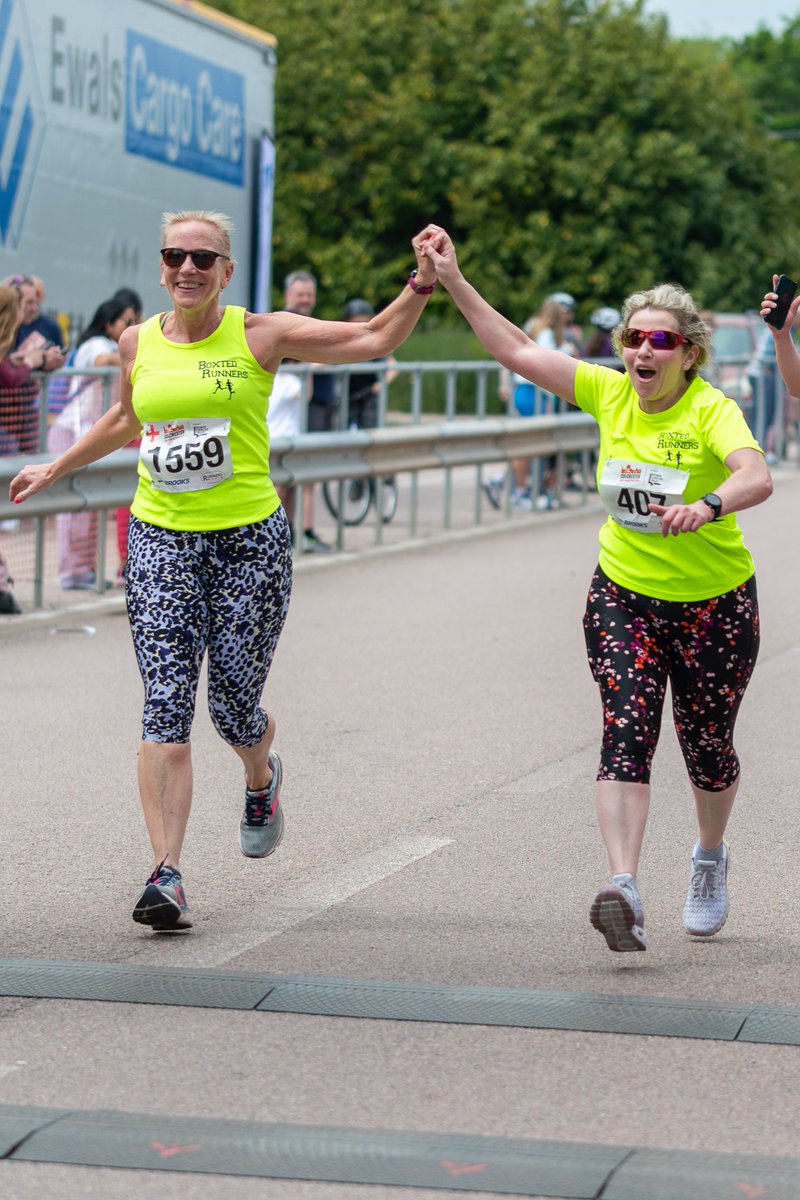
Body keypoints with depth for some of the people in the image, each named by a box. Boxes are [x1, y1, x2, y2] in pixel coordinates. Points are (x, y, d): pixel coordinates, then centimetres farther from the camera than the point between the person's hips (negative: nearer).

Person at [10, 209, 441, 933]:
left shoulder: (259, 335, -3)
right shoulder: (138, 343, 7)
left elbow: (375, 339, -4)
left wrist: (422, 283, -16)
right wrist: (56, 468, 35)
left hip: (250, 539, -2)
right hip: (160, 541, 2)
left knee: (234, 709, 2)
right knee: (166, 705, -11)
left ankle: (261, 778, 40)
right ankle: (167, 874, -13)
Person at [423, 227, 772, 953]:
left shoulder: (710, 410, -19)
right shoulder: (609, 394, -4)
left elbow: (757, 477, -37)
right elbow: (517, 352, -1)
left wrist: (708, 505, -57)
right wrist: (455, 282, -5)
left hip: (714, 604, -2)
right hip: (624, 597, 2)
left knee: (706, 744, 11)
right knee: (627, 735, -15)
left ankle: (710, 859, 41)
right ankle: (624, 889, -27)